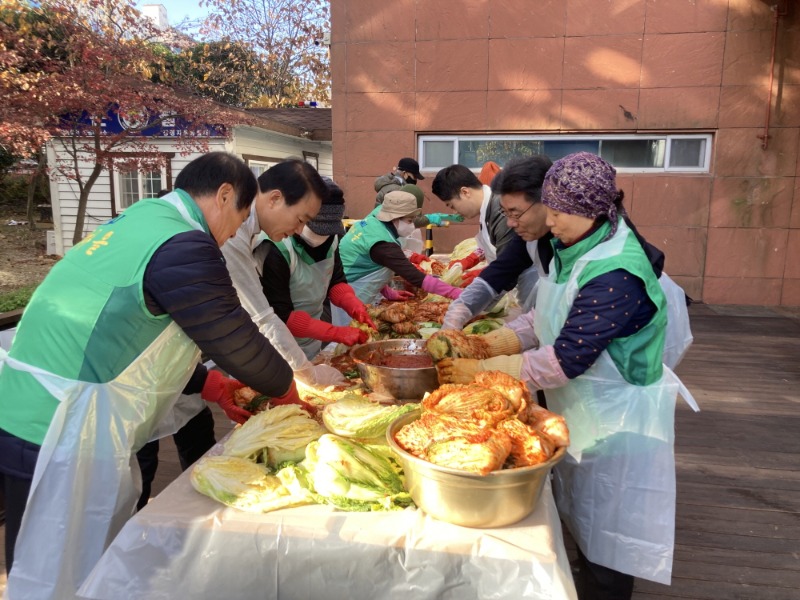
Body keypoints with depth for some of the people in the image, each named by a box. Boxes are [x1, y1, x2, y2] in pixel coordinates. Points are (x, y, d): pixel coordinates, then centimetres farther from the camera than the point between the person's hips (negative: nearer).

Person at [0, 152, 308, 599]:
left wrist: (207, 385, 18)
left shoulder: (137, 222, 11)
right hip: (61, 434, -9)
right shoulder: (182, 245, -19)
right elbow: (237, 339, -13)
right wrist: (286, 387, 7)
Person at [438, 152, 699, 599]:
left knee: (605, 556, 10)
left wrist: (480, 371, -23)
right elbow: (543, 322, 6)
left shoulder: (616, 275, -29)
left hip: (616, 424, -8)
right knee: (586, 534, 25)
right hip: (581, 412, 8)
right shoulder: (577, 252, 1)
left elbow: (565, 360, -30)